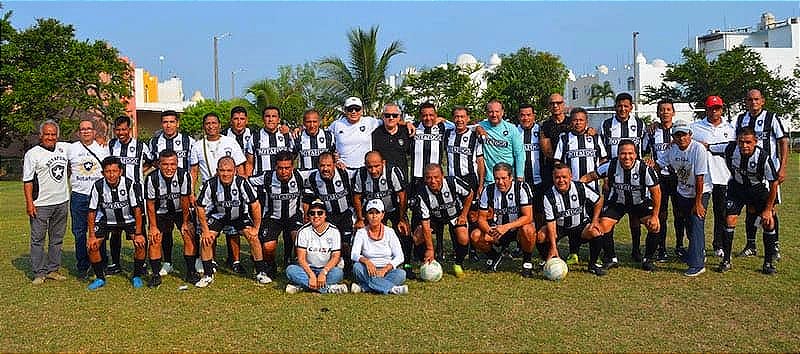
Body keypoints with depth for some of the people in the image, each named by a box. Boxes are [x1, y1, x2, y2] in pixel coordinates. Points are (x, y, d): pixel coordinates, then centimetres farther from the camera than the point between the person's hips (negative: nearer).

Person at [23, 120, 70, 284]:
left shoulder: (64, 148, 7)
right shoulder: (32, 154, -5)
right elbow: (27, 181, -7)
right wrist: (29, 203, -13)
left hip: (61, 202, 5)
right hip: (41, 205, -5)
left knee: (57, 239, 11)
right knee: (38, 239, 0)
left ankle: (53, 270, 21)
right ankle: (39, 273, 8)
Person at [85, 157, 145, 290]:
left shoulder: (129, 184, -24)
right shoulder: (98, 186, -21)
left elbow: (137, 210, -16)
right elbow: (92, 212, -11)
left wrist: (138, 233, -18)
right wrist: (92, 236, -12)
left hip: (128, 218, -1)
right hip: (105, 219, 1)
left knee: (140, 243, -18)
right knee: (92, 246, -13)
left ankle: (137, 276, 4)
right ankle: (100, 278, 9)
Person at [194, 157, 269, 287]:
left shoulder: (242, 183, -28)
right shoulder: (210, 184, -25)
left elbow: (255, 205, -19)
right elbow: (200, 208, -13)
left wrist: (255, 228, -16)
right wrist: (205, 231, -14)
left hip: (240, 214, -1)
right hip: (217, 214, 1)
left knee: (253, 237, -16)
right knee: (205, 240, -14)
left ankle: (261, 272, -1)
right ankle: (208, 275, 4)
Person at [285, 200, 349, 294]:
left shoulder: (334, 231, -3)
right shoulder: (304, 231, -3)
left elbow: (336, 256, -8)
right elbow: (301, 258, -10)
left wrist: (323, 272, -25)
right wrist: (312, 275, -26)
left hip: (326, 269, -1)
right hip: (308, 269, 1)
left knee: (338, 273, -32)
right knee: (290, 270, -30)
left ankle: (300, 285, -29)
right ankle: (328, 288, -34)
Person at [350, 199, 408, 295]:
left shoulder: (389, 232, 3)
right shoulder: (361, 232, 3)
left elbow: (399, 256, -4)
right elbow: (353, 255, -10)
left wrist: (385, 269, -19)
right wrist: (366, 261, -32)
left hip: (386, 271, 0)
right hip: (369, 272, 0)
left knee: (401, 273, -29)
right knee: (357, 266, -31)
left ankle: (363, 287, -31)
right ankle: (392, 288, -37)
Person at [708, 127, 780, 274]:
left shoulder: (764, 157, -29)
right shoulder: (730, 149, -26)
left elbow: (774, 183, -18)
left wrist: (768, 209, -14)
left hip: (759, 188, -1)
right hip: (737, 187, 1)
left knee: (768, 222, -8)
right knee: (730, 220, -9)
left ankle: (769, 262, 9)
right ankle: (726, 260, 4)